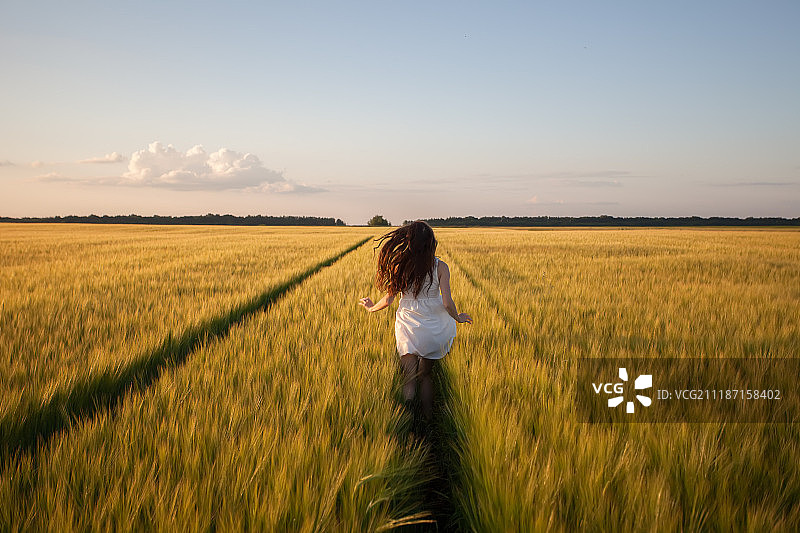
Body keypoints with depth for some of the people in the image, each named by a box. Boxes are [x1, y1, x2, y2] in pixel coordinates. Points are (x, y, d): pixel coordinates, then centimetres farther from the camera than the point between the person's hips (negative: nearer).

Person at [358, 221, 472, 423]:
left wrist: (372, 308, 18)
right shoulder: (440, 267, -11)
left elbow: (388, 300, -3)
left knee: (409, 378, 10)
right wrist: (458, 318, 6)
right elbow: (447, 303, -14)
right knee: (426, 376, 20)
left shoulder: (400, 266, -9)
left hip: (408, 328, 0)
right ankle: (427, 418, 27)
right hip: (434, 329, 1)